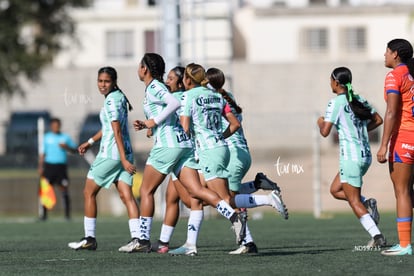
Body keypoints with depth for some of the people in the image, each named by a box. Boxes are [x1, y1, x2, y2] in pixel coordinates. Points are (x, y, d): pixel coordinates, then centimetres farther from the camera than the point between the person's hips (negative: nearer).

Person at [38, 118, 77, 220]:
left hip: (61, 165, 0)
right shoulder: (47, 137, 10)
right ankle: (44, 214, -1)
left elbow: (74, 150, 11)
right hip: (49, 165, 0)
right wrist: (41, 167, 1)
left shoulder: (65, 137, 9)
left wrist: (66, 147, -9)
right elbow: (42, 153, 10)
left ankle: (67, 214, -2)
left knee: (64, 189, -6)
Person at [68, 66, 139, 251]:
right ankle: (137, 237, -14)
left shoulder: (111, 101, -13)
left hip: (110, 153, -8)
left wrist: (124, 159, -23)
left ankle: (89, 238, 8)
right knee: (126, 195, -2)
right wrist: (90, 142, 31)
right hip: (124, 152, 8)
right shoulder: (119, 97, 16)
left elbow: (117, 131, -19)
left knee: (89, 192, 5)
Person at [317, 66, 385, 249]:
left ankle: (377, 237, -11)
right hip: (366, 155, 8)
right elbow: (378, 120, 16)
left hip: (351, 157, -8)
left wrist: (320, 122, 6)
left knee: (354, 202, -2)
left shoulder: (336, 103, -11)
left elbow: (325, 131, -15)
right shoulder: (359, 100, 10)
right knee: (335, 190, 21)